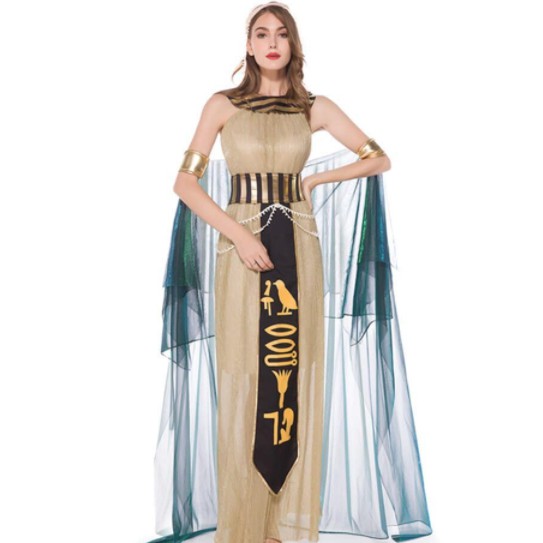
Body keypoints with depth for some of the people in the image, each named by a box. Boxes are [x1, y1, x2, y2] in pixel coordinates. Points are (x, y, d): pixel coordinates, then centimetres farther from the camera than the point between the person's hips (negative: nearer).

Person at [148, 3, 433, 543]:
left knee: (297, 380, 4)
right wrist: (239, 234, -15)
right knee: (243, 383, 0)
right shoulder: (223, 104, 4)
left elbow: (379, 159, 13)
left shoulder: (315, 108, 9)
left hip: (299, 250, 2)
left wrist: (313, 180, 4)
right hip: (239, 247, -2)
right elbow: (186, 182, -3)